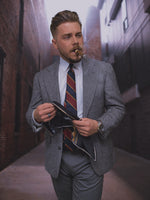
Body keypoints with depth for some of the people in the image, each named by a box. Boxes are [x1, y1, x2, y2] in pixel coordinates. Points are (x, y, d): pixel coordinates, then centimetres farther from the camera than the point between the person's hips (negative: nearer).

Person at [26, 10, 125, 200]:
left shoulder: (103, 70, -5)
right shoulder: (42, 77, -1)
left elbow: (117, 107, -2)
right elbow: (31, 113, 4)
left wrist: (99, 125, -21)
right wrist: (36, 116, -21)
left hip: (90, 159, -2)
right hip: (57, 159, 3)